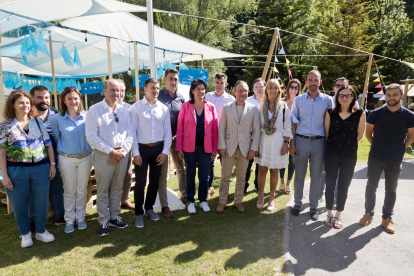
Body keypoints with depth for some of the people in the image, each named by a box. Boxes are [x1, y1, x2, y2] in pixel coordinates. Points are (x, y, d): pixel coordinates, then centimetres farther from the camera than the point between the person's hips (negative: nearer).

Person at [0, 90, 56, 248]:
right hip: (16, 170, -2)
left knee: (42, 202, 11)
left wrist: (52, 164, 1)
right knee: (20, 205, 12)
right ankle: (25, 233, 33)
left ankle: (41, 231, 31)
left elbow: (48, 144, 6)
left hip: (41, 168, 2)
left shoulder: (38, 121, 4)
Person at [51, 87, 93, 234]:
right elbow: (56, 139, 6)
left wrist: (90, 152, 0)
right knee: (69, 191, 10)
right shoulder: (57, 118, -2)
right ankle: (69, 220, 25)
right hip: (66, 159, 0)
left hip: (85, 158, 1)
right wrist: (63, 151, 6)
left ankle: (80, 218, 27)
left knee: (82, 190, 12)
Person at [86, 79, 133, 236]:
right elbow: (91, 136, -11)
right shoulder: (94, 110, -4)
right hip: (103, 155, -4)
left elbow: (130, 133, 6)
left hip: (122, 155, 4)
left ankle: (114, 217, 30)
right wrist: (112, 151, -15)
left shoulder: (124, 110, 8)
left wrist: (123, 151, -8)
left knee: (118, 188, 14)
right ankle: (103, 222, 19)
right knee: (103, 190, 5)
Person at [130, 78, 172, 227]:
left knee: (155, 181, 13)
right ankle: (139, 213, 19)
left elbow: (167, 131, 5)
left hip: (159, 148, 3)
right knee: (140, 182, 1)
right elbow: (132, 131, -6)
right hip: (142, 148, -3)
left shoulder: (163, 108, 4)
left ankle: (149, 208, 32)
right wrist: (135, 153, -9)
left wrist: (165, 151, -1)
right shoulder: (136, 107, -4)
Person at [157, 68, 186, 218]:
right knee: (163, 173, 1)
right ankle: (164, 206, 9)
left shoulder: (181, 98, 5)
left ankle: (184, 195, 36)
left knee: (180, 168, 16)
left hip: (177, 138, 4)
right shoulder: (158, 96, -5)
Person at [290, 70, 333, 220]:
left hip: (319, 141, 0)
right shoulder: (298, 100, 4)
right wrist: (292, 143, -3)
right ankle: (297, 203, 24)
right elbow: (294, 123, 3)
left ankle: (313, 206, 23)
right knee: (299, 175, 8)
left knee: (316, 176, 8)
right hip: (301, 140, 0)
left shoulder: (327, 100, 3)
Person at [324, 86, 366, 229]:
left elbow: (359, 135, 3)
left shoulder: (360, 114, -4)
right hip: (332, 154, 1)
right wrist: (335, 145, 5)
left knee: (343, 187, 9)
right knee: (330, 185, 6)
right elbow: (327, 133, 4)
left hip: (349, 155, 0)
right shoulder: (330, 113, -1)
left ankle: (338, 215, 24)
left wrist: (348, 145, 6)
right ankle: (329, 214, 23)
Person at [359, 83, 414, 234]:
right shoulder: (376, 113, -3)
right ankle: (368, 213, 25)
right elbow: (368, 133, 8)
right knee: (371, 187, 9)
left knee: (391, 190, 11)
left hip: (395, 160, 0)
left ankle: (387, 218, 24)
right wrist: (377, 146, 4)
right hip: (375, 157, 0)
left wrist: (399, 149, 1)